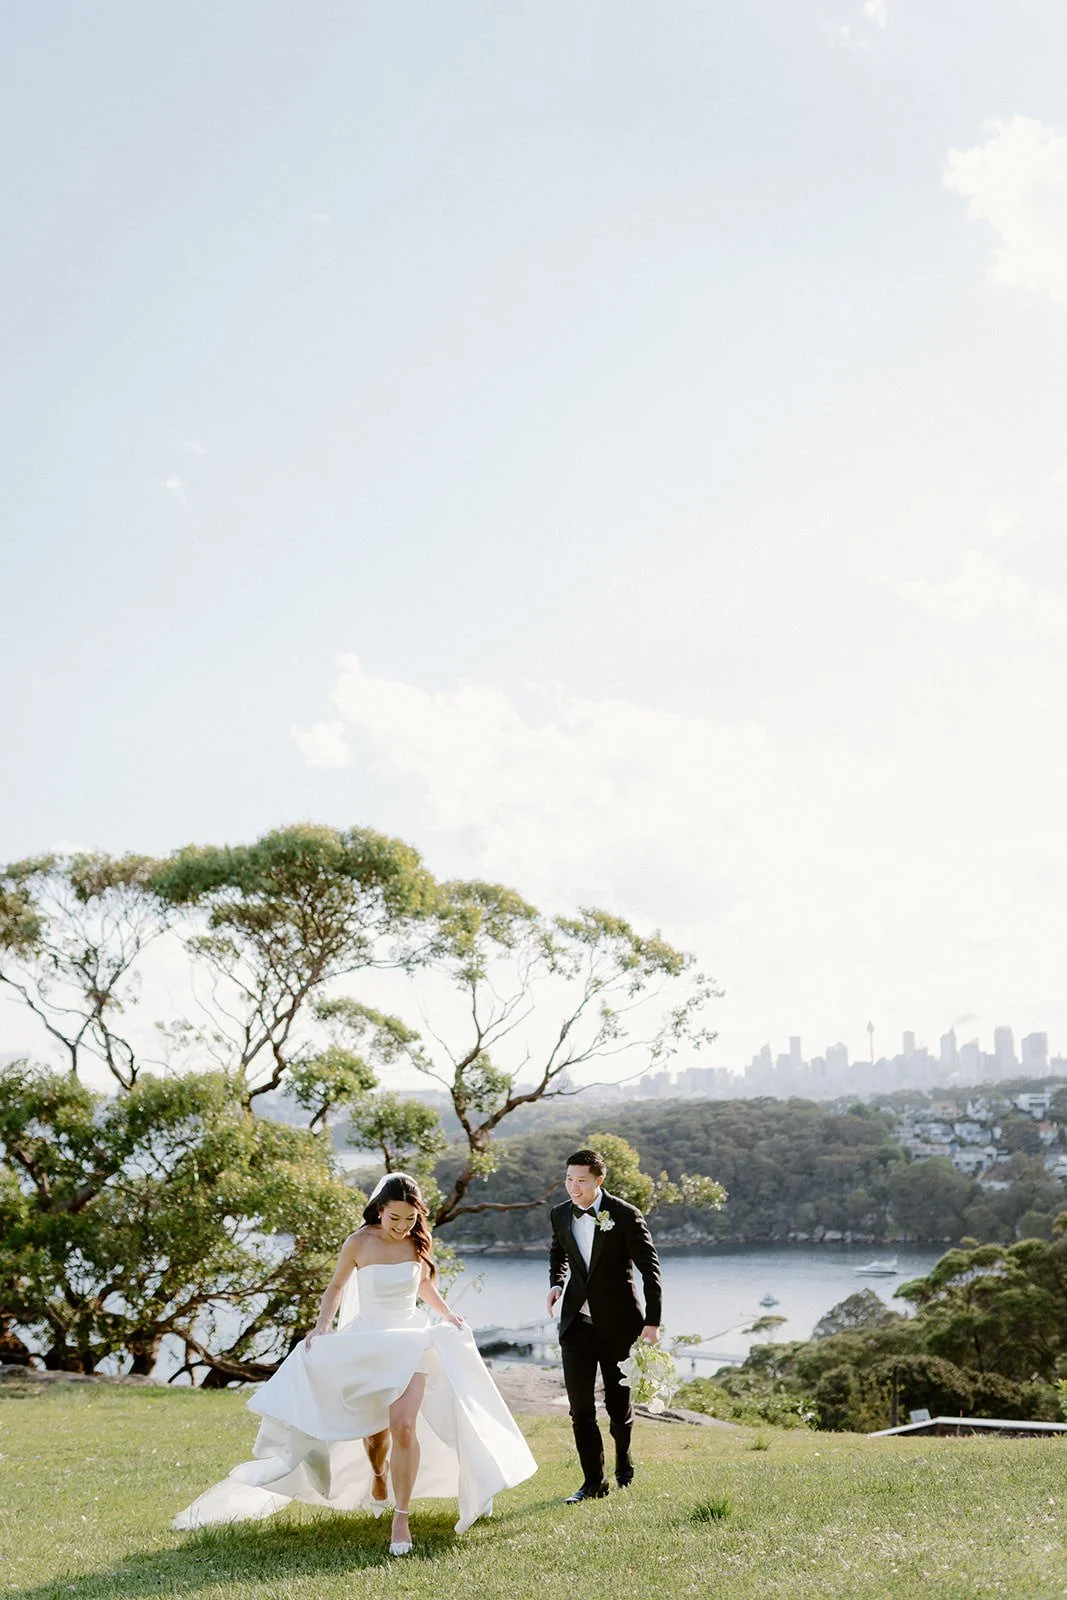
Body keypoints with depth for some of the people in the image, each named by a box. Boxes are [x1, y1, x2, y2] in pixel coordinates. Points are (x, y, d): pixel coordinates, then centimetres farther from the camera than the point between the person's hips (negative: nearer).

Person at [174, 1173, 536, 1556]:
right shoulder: (359, 1243, -13)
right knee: (374, 1430, 14)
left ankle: (401, 1519, -8)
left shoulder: (418, 1243, -5)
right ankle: (378, 1478, 49)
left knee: (404, 1426, -18)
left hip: (409, 1340, 0)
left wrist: (448, 1315, 6)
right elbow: (336, 1286, 2)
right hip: (366, 1341, 0)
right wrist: (322, 1326, -10)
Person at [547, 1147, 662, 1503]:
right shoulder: (560, 1214, 0)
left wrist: (652, 1321, -12)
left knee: (619, 1403, 11)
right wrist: (556, 1282, 1)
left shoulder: (625, 1215, -13)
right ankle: (593, 1481, 9)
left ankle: (624, 1467, 36)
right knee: (580, 1407, -2)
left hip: (618, 1323, -3)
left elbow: (650, 1268, -9)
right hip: (577, 1323, 3)